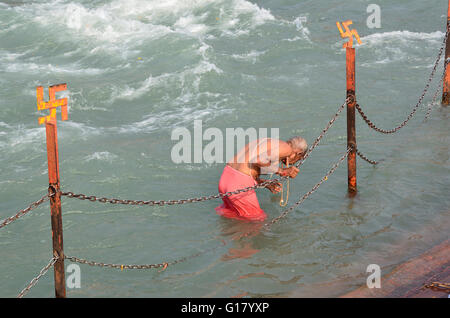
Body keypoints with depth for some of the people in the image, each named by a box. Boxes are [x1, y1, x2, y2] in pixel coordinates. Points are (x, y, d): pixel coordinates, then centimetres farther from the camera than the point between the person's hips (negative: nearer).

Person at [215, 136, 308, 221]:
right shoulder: (287, 148, -5)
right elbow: (258, 160, -22)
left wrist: (268, 184, 18)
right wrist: (281, 171, -11)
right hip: (240, 184, -8)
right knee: (258, 219, 11)